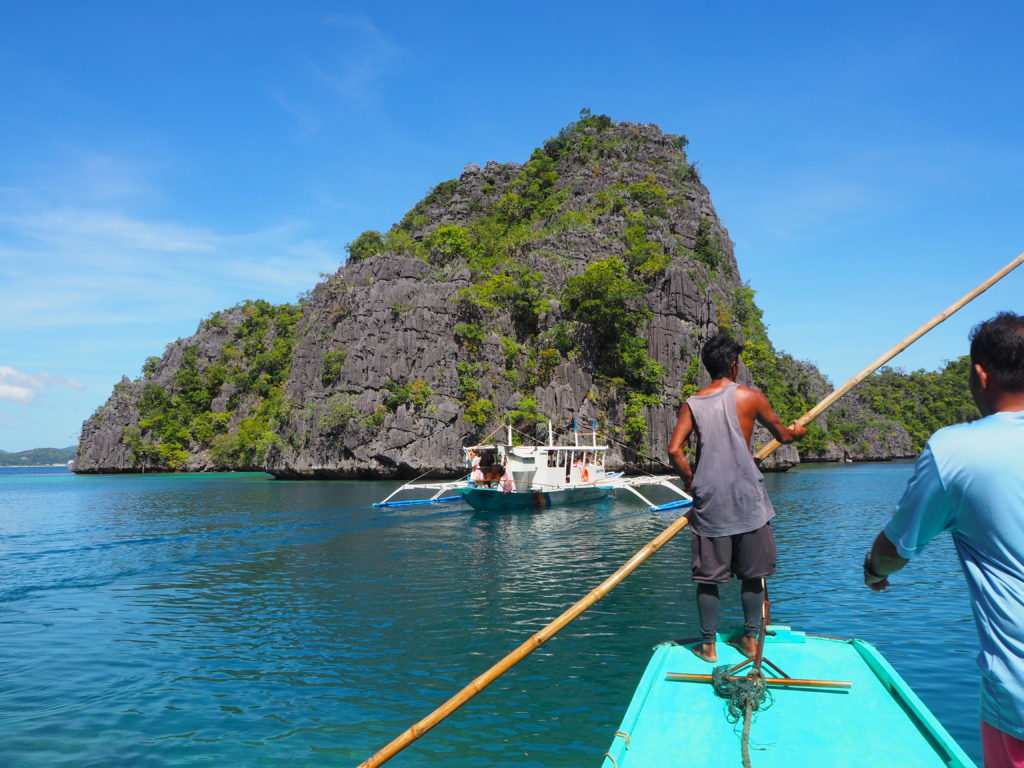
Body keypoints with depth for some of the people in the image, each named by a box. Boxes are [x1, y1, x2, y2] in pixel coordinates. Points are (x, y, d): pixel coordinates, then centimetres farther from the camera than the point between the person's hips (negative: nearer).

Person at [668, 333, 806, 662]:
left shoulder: (692, 405, 3)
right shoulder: (750, 397, -1)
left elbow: (674, 450, -7)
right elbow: (782, 435, 11)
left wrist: (691, 482, 8)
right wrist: (797, 431, 33)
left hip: (709, 501, 1)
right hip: (747, 499, -1)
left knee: (708, 576, 7)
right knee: (752, 574, 13)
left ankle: (708, 645, 14)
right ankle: (751, 639, 23)